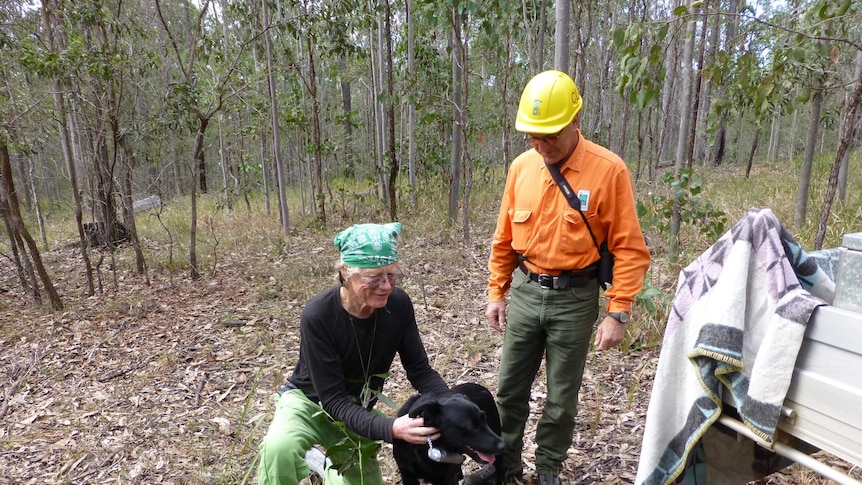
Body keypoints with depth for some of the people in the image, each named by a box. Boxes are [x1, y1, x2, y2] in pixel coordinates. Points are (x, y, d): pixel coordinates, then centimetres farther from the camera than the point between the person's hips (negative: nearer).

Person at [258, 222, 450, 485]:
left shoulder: (398, 304, -21)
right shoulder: (317, 315, -32)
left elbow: (420, 369, -13)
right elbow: (333, 400, -30)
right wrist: (390, 428, -44)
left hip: (358, 409, 4)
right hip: (310, 401, -4)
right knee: (279, 448, -36)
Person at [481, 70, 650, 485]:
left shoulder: (608, 170, -13)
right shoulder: (521, 167, 0)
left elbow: (629, 249, -10)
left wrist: (617, 313, -13)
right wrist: (496, 292, 9)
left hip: (575, 298, -3)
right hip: (525, 292, 4)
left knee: (562, 397, 12)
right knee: (509, 388, 14)